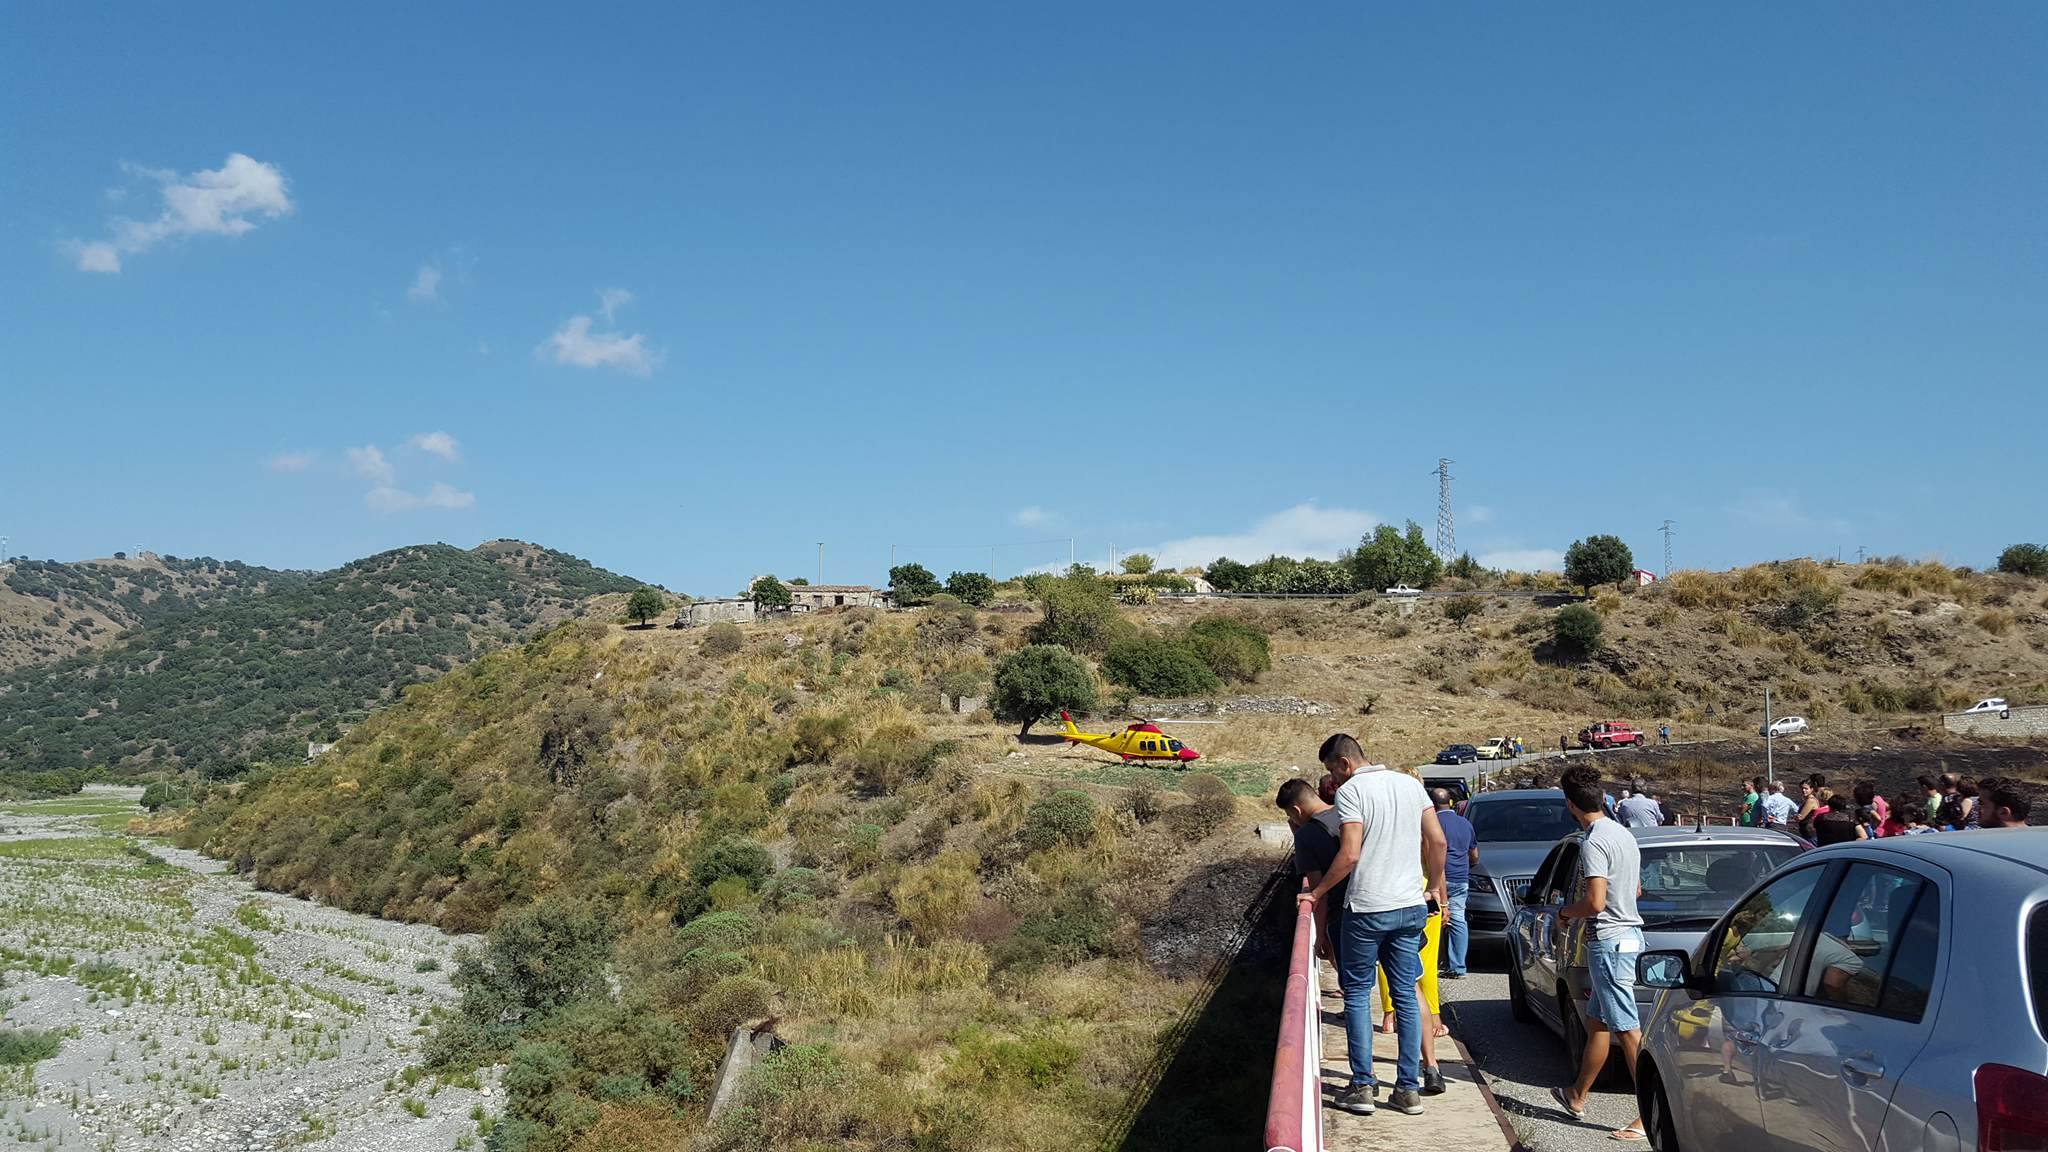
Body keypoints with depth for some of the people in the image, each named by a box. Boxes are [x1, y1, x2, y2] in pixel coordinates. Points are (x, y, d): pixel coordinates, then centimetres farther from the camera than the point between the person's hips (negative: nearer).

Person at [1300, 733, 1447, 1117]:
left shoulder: (1351, 791, -11)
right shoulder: (1411, 784, 8)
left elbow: (1350, 854, -18)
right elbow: (1437, 841, 7)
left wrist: (1317, 892, -7)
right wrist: (1436, 887, 18)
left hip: (1366, 909, -6)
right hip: (1411, 907, 6)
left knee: (1357, 993, 6)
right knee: (1406, 995, 10)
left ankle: (1362, 1086, 5)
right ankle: (1409, 1089, 12)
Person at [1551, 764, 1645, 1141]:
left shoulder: (1594, 842, -19)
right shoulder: (1624, 834, 12)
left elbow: (1595, 902, -25)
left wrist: (1565, 912, -5)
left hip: (1608, 941, -10)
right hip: (1629, 933, 10)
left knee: (1628, 1029, -7)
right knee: (1596, 1021, 19)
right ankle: (1577, 1097, 31)